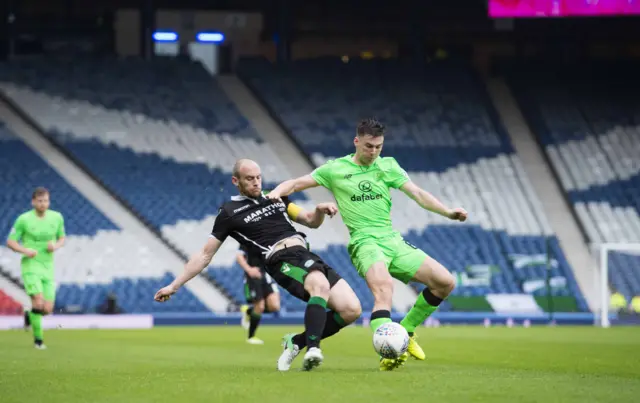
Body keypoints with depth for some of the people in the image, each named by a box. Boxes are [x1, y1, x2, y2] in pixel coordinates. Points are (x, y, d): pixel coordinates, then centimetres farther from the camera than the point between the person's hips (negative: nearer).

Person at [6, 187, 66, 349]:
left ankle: (30, 316, 33)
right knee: (39, 302, -21)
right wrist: (25, 250, -22)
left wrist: (56, 246, -9)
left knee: (47, 309, -3)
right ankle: (38, 338, -1)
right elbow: (10, 242, -2)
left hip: (48, 267, 4)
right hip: (30, 265, -4)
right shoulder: (24, 219, -9)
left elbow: (62, 238, 15)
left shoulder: (57, 217, 1)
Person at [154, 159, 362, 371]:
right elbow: (205, 255, 11)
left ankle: (297, 343, 4)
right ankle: (312, 349, -49)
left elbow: (311, 221, 27)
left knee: (351, 310, -11)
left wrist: (320, 210, 2)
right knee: (321, 285, -40)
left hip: (307, 257, 6)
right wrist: (174, 285, 7)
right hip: (283, 260, -6)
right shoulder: (229, 212, 8)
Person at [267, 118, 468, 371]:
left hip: (394, 242, 5)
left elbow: (417, 194, 8)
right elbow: (296, 184, 9)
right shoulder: (336, 169, 6)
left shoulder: (388, 166, 14)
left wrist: (447, 212, -6)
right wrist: (276, 193, -12)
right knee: (383, 287, -36)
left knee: (445, 282, -6)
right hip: (365, 242, -5)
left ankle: (406, 331, 10)